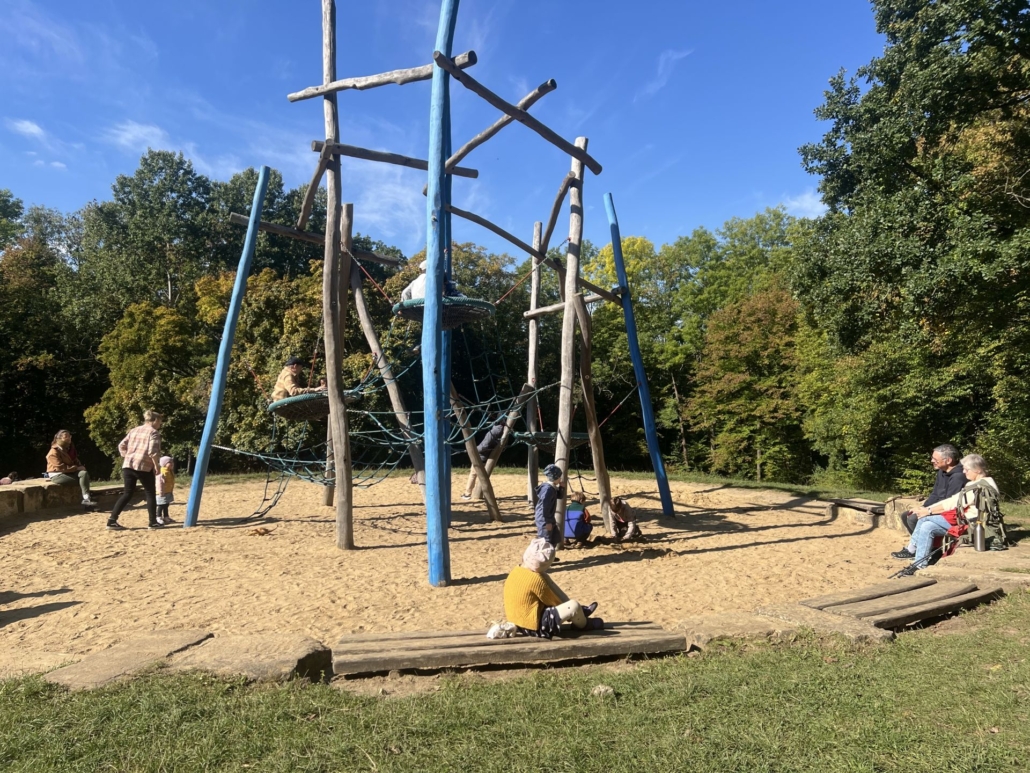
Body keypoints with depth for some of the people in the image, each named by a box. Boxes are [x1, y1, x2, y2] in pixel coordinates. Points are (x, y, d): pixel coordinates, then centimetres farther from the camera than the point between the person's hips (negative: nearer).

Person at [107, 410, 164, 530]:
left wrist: (127, 458, 21)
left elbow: (121, 446, 15)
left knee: (127, 493, 13)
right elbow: (152, 452, -15)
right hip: (143, 467, -6)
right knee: (150, 494, 7)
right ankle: (152, 522, 10)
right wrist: (157, 466, -6)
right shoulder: (154, 432, -3)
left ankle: (112, 520, 6)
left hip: (128, 465, 7)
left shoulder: (134, 430, 18)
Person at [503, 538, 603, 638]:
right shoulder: (535, 578, -23)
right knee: (574, 605, -19)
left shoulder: (516, 571, 3)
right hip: (534, 626, -10)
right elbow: (552, 601, -8)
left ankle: (580, 611, 18)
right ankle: (583, 624, 17)